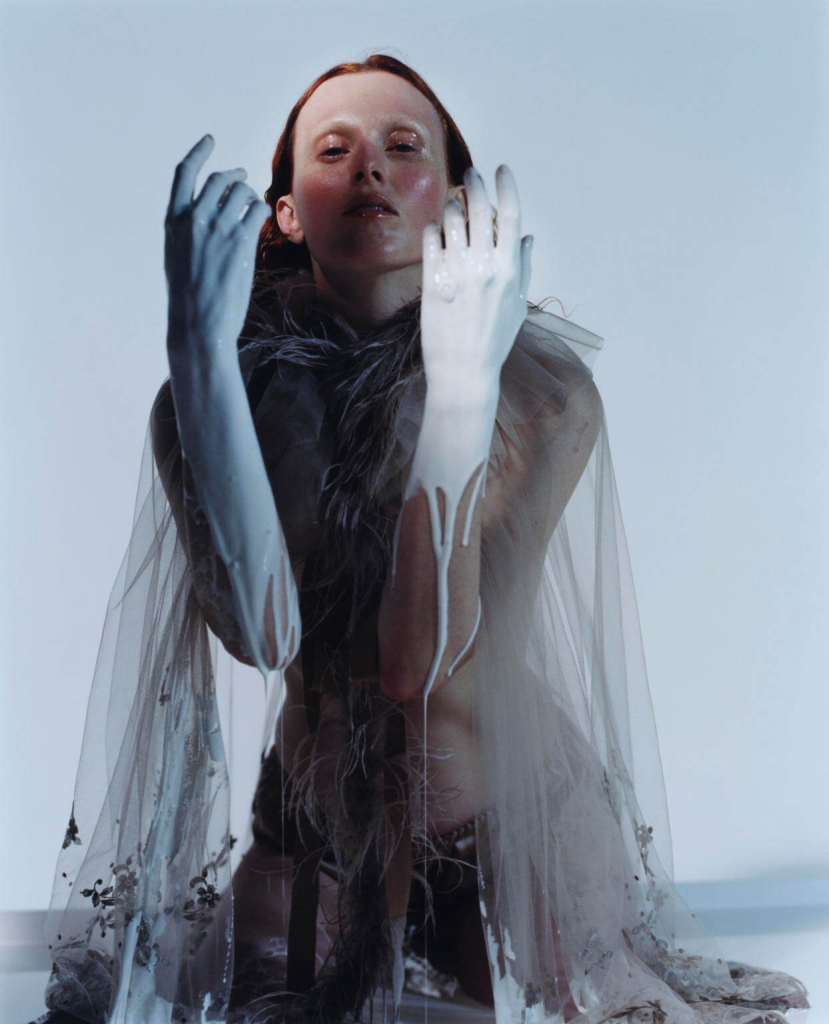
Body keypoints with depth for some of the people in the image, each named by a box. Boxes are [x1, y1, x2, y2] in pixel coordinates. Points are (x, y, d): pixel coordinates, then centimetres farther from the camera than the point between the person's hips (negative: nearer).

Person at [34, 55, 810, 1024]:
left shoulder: (544, 384, -16)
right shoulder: (215, 392, -11)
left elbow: (421, 659, -26)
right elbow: (261, 630, -28)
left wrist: (461, 376, -34)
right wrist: (198, 343, -34)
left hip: (520, 822, -1)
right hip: (310, 825, 1)